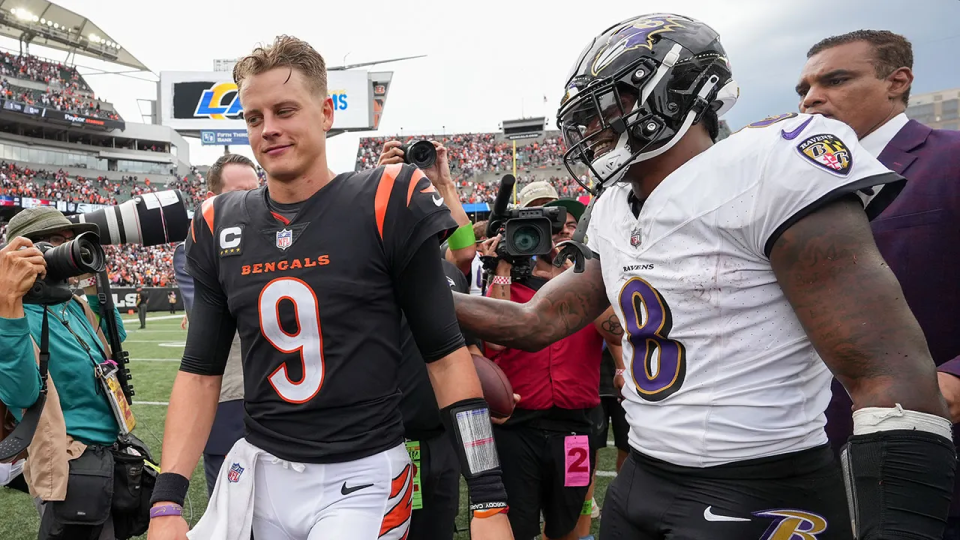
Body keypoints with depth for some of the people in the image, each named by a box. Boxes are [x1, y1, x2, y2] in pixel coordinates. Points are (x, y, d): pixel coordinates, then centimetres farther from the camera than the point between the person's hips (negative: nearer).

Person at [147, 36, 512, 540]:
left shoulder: (385, 205, -10)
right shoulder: (219, 227, 2)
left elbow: (446, 356, -8)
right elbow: (200, 372, 6)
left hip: (363, 478, -4)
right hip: (260, 474, 4)